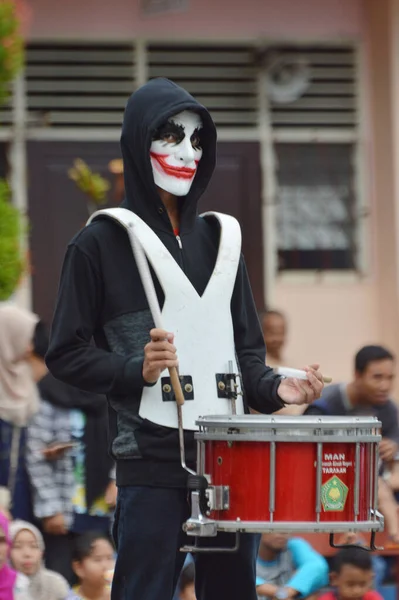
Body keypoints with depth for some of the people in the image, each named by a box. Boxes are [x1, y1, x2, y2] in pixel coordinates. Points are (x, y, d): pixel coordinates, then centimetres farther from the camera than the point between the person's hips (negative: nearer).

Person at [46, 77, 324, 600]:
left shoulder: (220, 237, 16)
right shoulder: (103, 243, 1)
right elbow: (66, 353, 0)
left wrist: (273, 388, 0)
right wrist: (135, 372, -16)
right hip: (151, 459, -5)